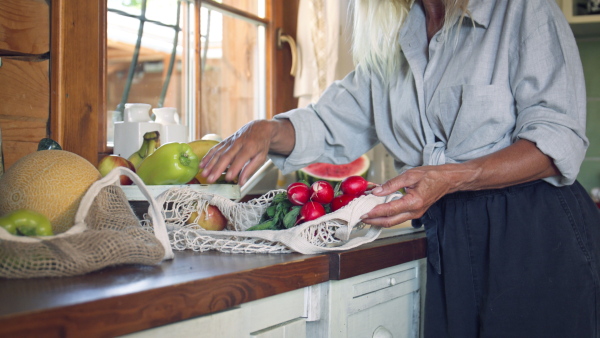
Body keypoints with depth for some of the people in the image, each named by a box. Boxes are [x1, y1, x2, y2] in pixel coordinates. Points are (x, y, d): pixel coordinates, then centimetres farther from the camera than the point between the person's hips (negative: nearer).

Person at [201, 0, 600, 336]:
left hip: (536, 234, -4)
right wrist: (266, 130, -9)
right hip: (446, 239, 5)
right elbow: (329, 126, 14)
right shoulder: (389, 43, 15)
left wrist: (448, 178, -25)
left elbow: (559, 139, -13)